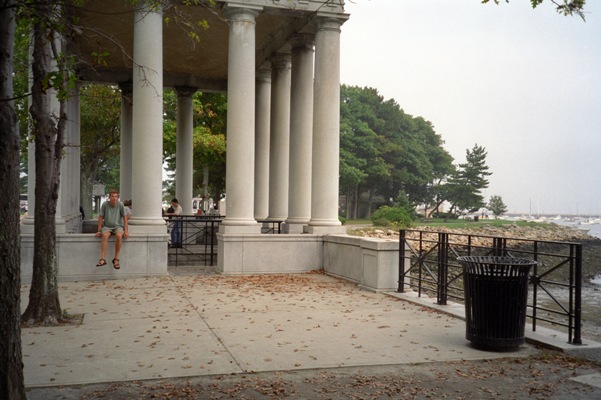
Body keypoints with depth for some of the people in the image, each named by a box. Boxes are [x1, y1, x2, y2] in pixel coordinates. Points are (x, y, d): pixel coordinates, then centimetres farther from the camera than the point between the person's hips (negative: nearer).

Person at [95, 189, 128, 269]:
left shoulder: (120, 205, -8)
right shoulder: (105, 204, -8)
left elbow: (124, 218, -1)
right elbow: (101, 217, 1)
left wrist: (126, 231, -6)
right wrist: (99, 230, -2)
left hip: (118, 226, 0)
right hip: (107, 226, 0)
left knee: (118, 236, -33)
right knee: (105, 235, -32)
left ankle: (116, 259, -23)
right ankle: (102, 259, -37)